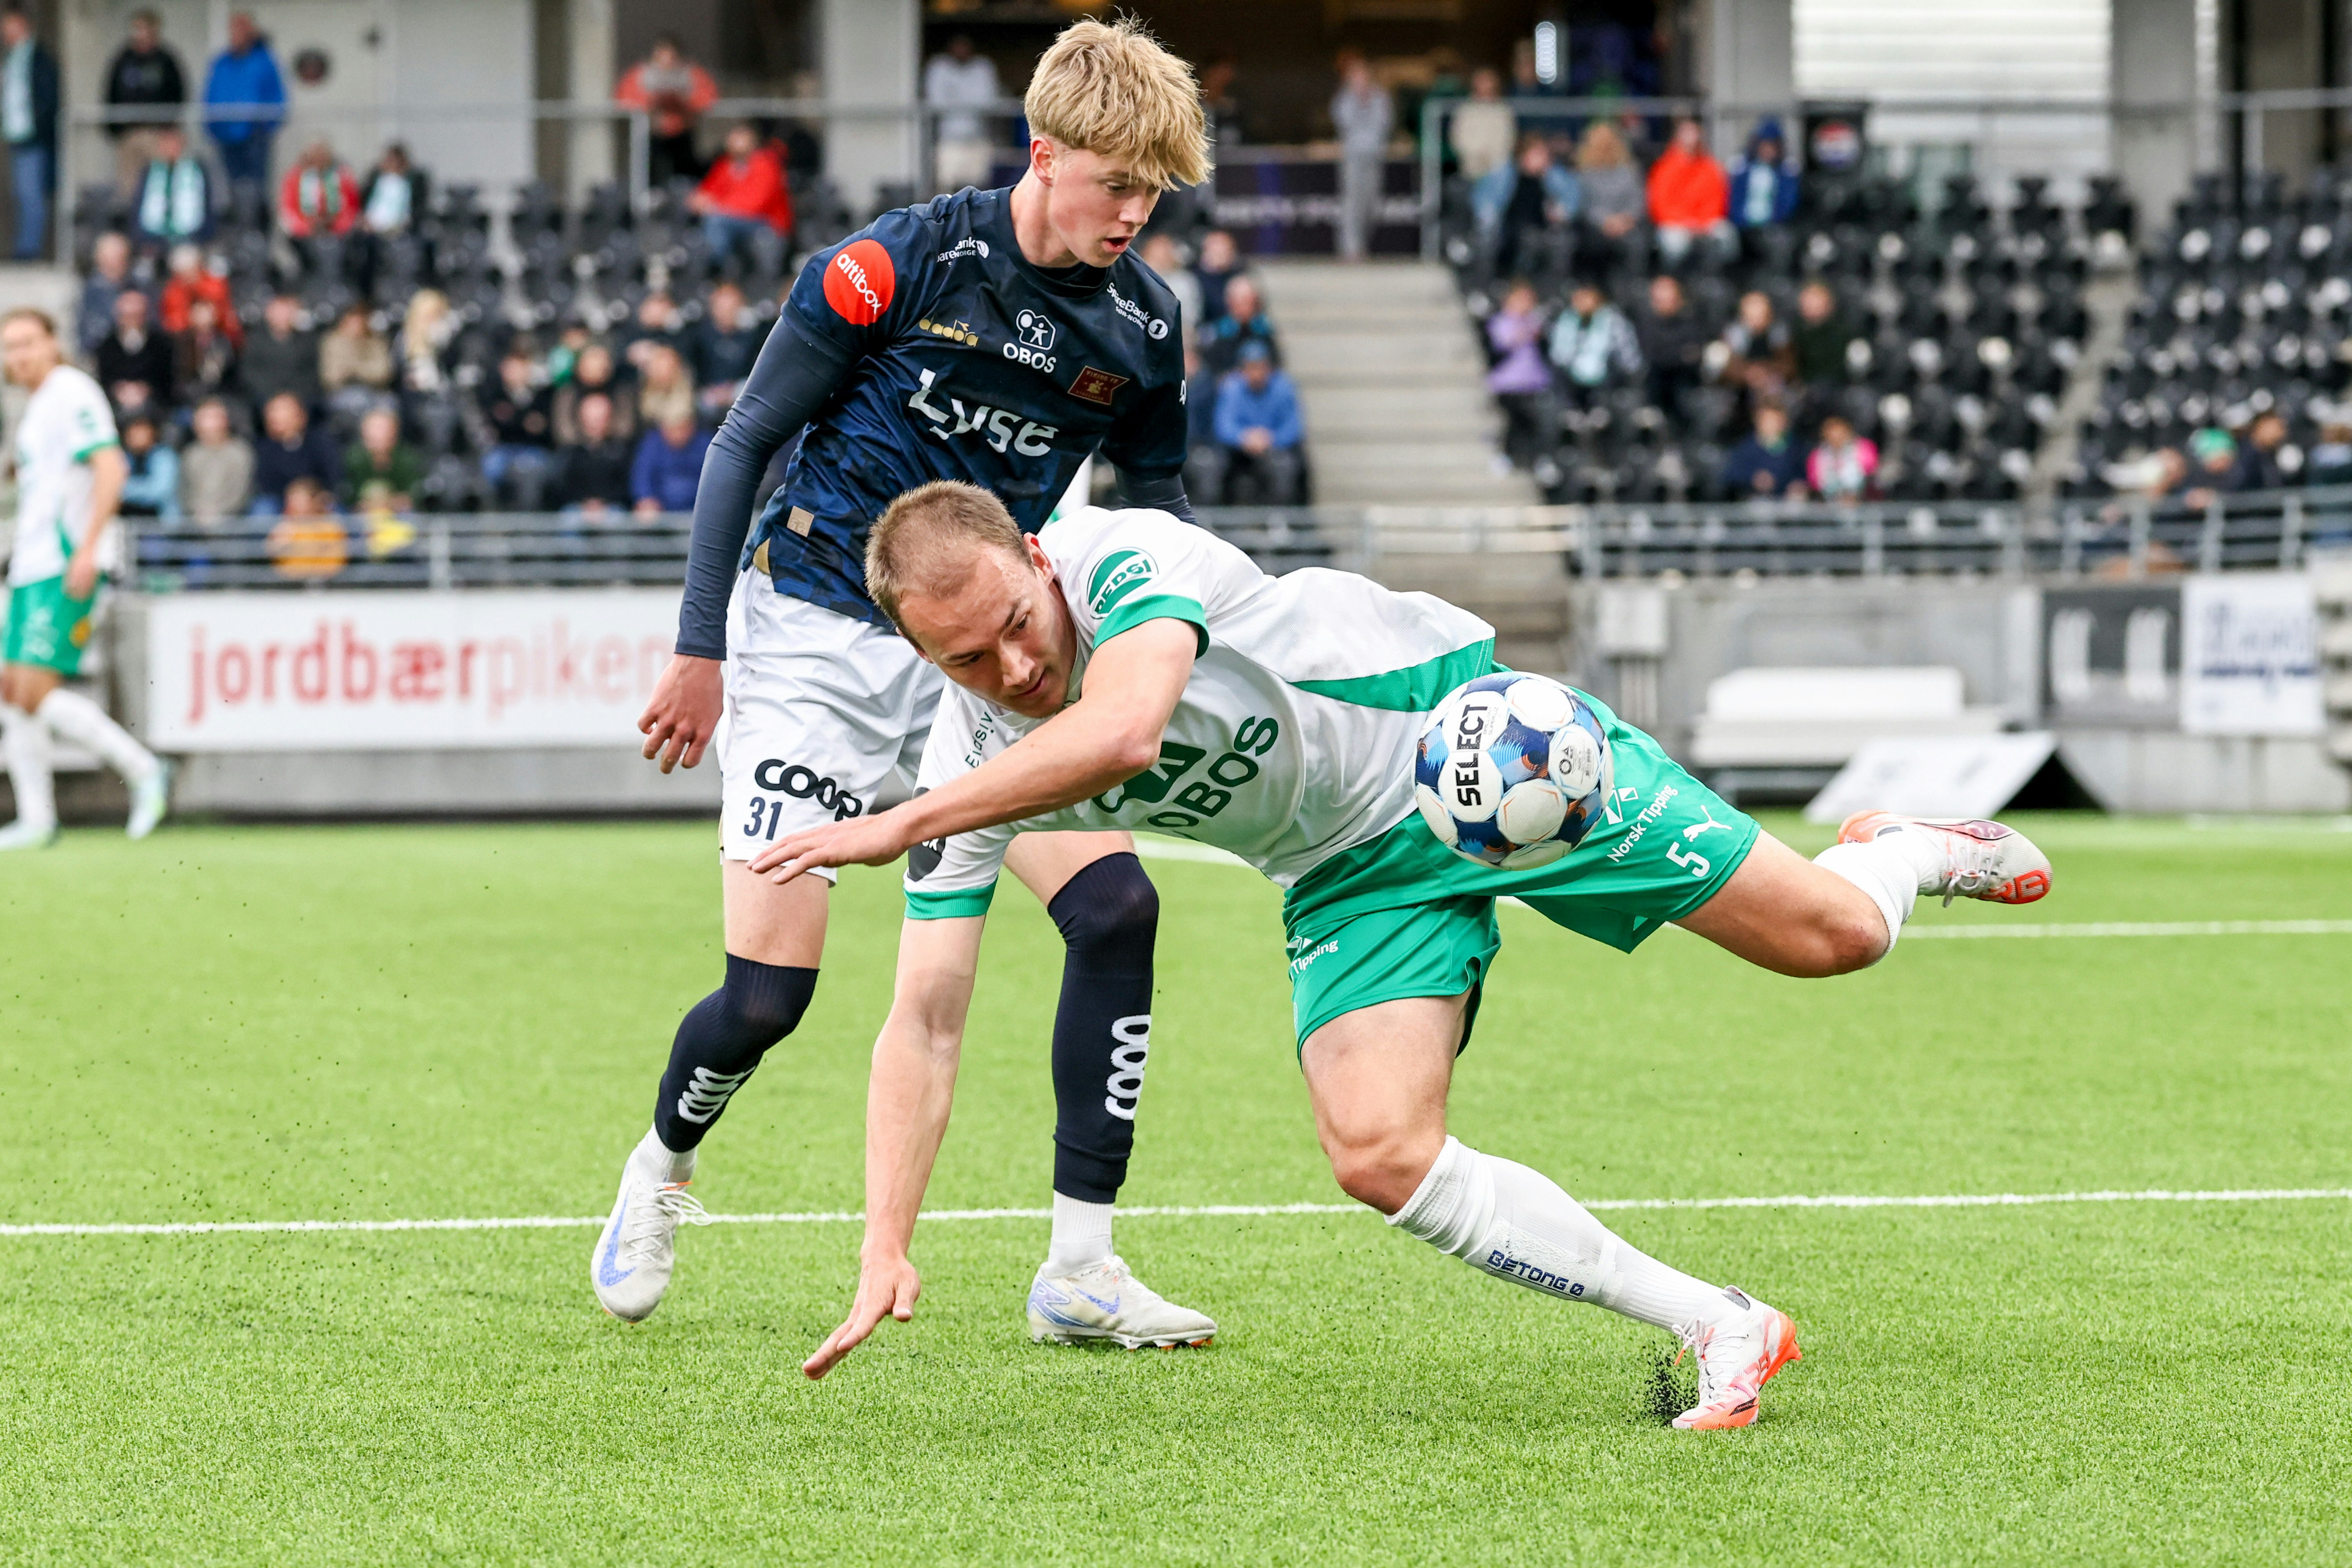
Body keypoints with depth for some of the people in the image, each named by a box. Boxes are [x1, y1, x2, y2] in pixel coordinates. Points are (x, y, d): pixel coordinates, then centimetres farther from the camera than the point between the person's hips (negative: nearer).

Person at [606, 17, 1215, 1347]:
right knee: (769, 992, -10)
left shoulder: (1141, 324, -2)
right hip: (817, 638, -4)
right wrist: (700, 649, -8)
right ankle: (663, 1168, 24)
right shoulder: (902, 264, -16)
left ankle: (1080, 1262, -7)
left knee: (1116, 908, -15)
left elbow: (1157, 500, 14)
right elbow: (746, 440, -7)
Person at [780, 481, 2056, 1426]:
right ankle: (1720, 1331, -7)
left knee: (1830, 938, -4)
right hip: (1354, 879, 5)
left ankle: (1900, 854, 36)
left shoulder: (1128, 558, -29)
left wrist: (900, 826, -46)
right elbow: (924, 1023, -12)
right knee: (1379, 1154, -19)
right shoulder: (970, 765, -13)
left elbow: (1122, 731, -50)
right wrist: (886, 1251, -22)